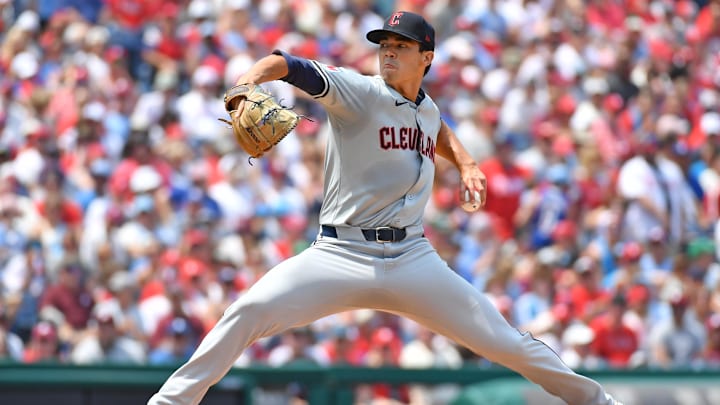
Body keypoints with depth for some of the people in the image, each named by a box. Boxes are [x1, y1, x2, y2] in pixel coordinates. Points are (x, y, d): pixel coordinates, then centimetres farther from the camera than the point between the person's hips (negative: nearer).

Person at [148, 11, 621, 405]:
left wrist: (466, 164, 18)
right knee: (250, 310, -24)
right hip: (342, 255, -4)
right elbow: (288, 65, -23)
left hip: (413, 260, 4)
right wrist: (248, 83, -44)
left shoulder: (427, 108, 11)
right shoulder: (357, 91, -6)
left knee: (506, 342, 1)